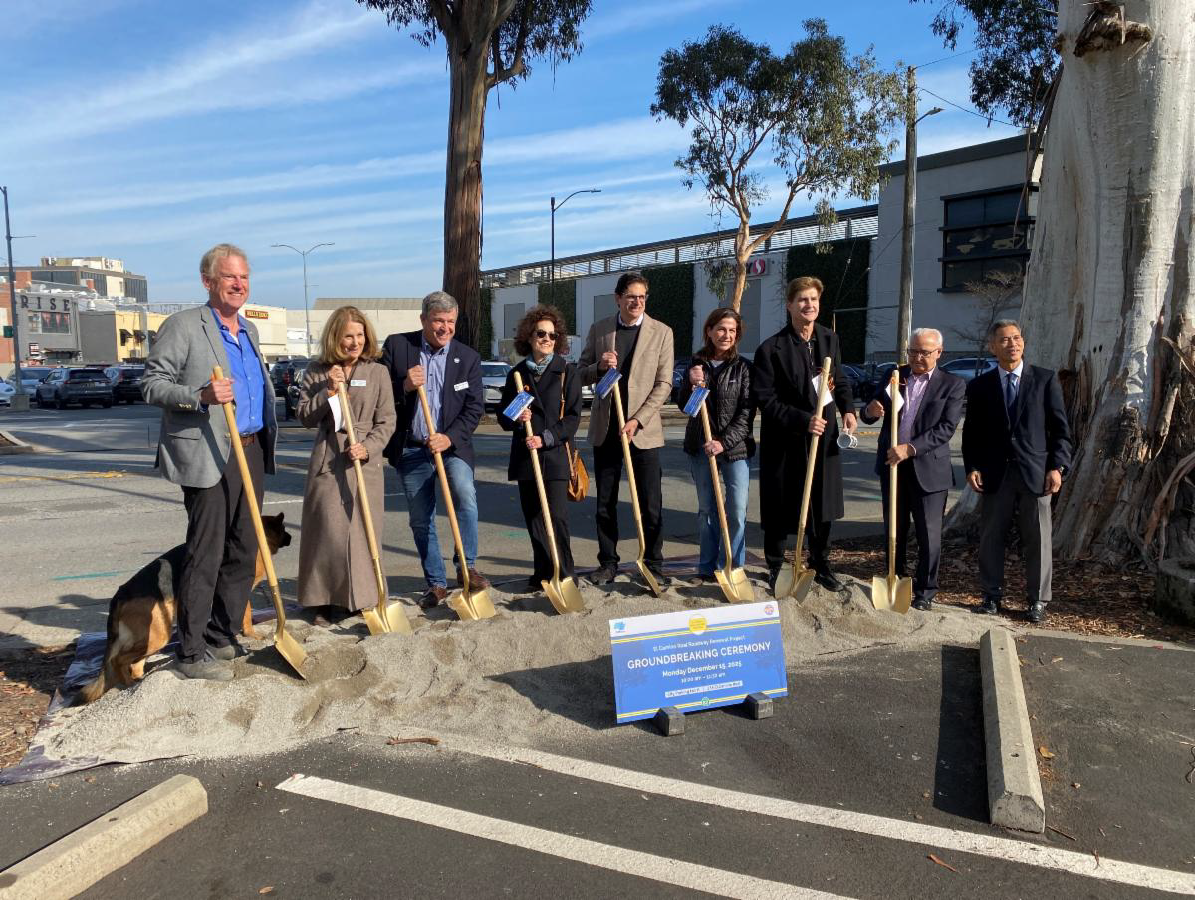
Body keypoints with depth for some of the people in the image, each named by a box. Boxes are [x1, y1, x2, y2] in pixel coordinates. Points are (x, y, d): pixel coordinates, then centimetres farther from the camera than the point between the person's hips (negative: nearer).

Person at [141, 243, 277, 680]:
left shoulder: (249, 330, 18)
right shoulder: (183, 326, -5)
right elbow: (152, 385, -8)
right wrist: (201, 396, -25)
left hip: (252, 451, 8)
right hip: (208, 456, -8)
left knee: (243, 552, 11)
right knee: (205, 555, -5)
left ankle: (222, 639, 23)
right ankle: (191, 653, 6)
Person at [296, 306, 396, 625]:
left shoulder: (377, 372, 3)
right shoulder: (317, 372, 6)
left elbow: (386, 421, 1)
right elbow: (305, 418, 2)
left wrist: (368, 448, -14)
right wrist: (328, 391, -11)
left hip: (365, 461, -1)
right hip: (326, 461, 1)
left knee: (363, 531, 2)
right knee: (327, 531, 0)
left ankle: (362, 598, 14)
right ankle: (327, 601, 11)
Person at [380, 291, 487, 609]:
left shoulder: (468, 357, 2)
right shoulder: (396, 346, 0)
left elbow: (475, 406, -1)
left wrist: (450, 437, -15)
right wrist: (404, 386, -21)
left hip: (452, 445, -1)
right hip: (410, 449, 1)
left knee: (466, 497, -25)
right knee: (420, 520, 7)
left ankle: (467, 568, -7)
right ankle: (436, 583, 21)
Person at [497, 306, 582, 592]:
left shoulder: (567, 371, 1)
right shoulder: (517, 374, 10)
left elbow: (573, 416, -3)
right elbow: (503, 416, 13)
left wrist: (546, 438, -14)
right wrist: (516, 419, -9)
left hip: (555, 455, -3)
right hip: (525, 457, 4)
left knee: (556, 517, -9)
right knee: (533, 519, 9)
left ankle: (562, 575, 2)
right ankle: (542, 574, 20)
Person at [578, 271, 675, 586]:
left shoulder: (661, 332, 0)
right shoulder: (598, 330, 6)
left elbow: (664, 384, -3)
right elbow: (581, 375, 10)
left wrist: (637, 420, -13)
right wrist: (599, 367, -13)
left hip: (643, 429, -2)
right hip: (605, 429, 2)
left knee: (650, 505, 1)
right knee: (605, 503, 9)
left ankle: (653, 565, 12)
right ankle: (608, 563, 20)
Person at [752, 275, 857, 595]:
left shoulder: (830, 340, 6)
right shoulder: (771, 349, -12)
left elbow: (841, 380, 19)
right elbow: (765, 399, -14)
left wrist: (847, 409, 0)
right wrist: (803, 420, -22)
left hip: (824, 437, 5)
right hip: (784, 442, -5)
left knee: (822, 507, 14)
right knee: (780, 510, 5)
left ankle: (821, 567, 31)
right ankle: (775, 569, 23)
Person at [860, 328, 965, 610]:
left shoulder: (953, 385, -2)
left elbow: (946, 428, -12)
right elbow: (868, 417, 9)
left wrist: (910, 448, -22)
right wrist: (870, 410, -16)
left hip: (928, 469, -3)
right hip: (892, 464, 4)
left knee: (929, 534, 1)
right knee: (894, 531, 13)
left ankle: (925, 592, 15)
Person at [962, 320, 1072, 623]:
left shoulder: (1046, 379, 3)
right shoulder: (979, 386, 7)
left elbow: (1060, 427, 2)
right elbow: (971, 433, 8)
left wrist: (1057, 467, -6)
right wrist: (971, 467, -3)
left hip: (1036, 473, -1)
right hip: (994, 474, 1)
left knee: (1038, 540, 4)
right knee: (990, 538, 8)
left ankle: (1037, 600, 18)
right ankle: (992, 596, 21)